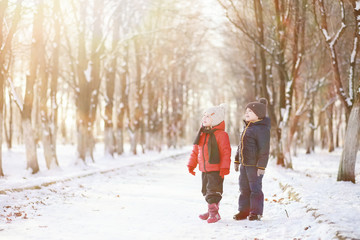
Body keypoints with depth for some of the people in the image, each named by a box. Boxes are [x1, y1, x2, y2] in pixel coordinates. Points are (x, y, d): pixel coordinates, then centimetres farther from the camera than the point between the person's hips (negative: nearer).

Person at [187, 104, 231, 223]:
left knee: (213, 191, -10)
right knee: (206, 191, 16)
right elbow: (195, 150, 18)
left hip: (216, 169, -8)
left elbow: (226, 152, -13)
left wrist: (225, 167, -18)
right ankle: (211, 211, 28)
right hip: (204, 169, 8)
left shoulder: (221, 134, -11)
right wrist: (191, 164, 14)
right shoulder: (201, 134, 11)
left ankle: (214, 212, -4)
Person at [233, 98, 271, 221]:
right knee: (244, 188, 13)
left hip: (255, 165, -9)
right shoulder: (247, 127, 15)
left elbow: (264, 149, -18)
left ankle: (256, 212, 10)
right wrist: (237, 160, 22)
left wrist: (262, 166, -21)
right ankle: (244, 211, 22)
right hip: (244, 164, 9)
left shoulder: (262, 128, -14)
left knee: (255, 188, 0)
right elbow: (241, 145, 23)